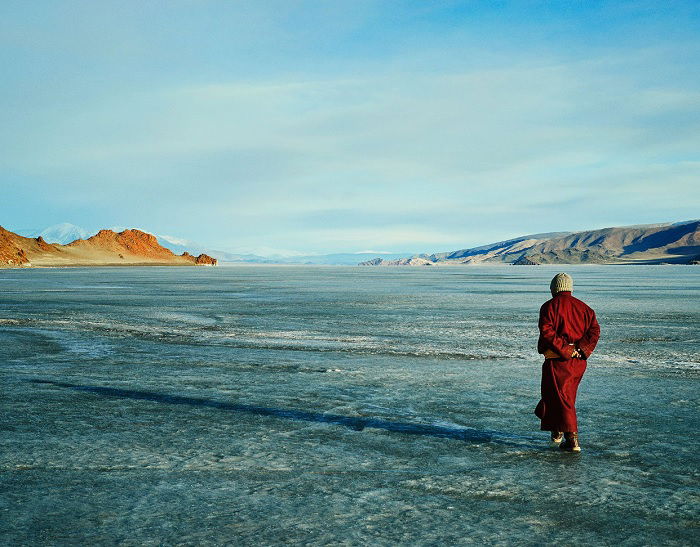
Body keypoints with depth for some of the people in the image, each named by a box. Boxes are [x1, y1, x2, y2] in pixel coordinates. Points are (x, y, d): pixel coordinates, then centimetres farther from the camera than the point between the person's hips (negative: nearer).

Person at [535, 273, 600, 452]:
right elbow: (595, 330, 0)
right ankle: (558, 431, 33)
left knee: (561, 398, -2)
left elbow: (546, 332, -18)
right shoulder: (583, 307, 11)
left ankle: (572, 439, -8)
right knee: (567, 395, 21)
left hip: (557, 359, -6)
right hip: (578, 360, 6)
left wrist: (563, 350, -17)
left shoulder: (549, 306, -4)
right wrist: (581, 350, -7)